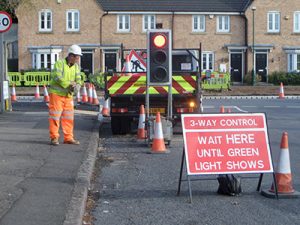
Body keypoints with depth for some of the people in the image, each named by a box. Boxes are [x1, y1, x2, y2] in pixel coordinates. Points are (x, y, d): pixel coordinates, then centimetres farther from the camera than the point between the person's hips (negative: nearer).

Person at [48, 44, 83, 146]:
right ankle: (54, 138, 3)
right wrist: (70, 85, -23)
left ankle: (68, 138, 14)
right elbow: (58, 78, -22)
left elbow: (78, 80, 2)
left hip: (68, 95, 6)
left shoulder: (76, 67, 8)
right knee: (55, 117, -3)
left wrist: (76, 86, -20)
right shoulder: (59, 63, -11)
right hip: (56, 93, -6)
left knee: (68, 118, 7)